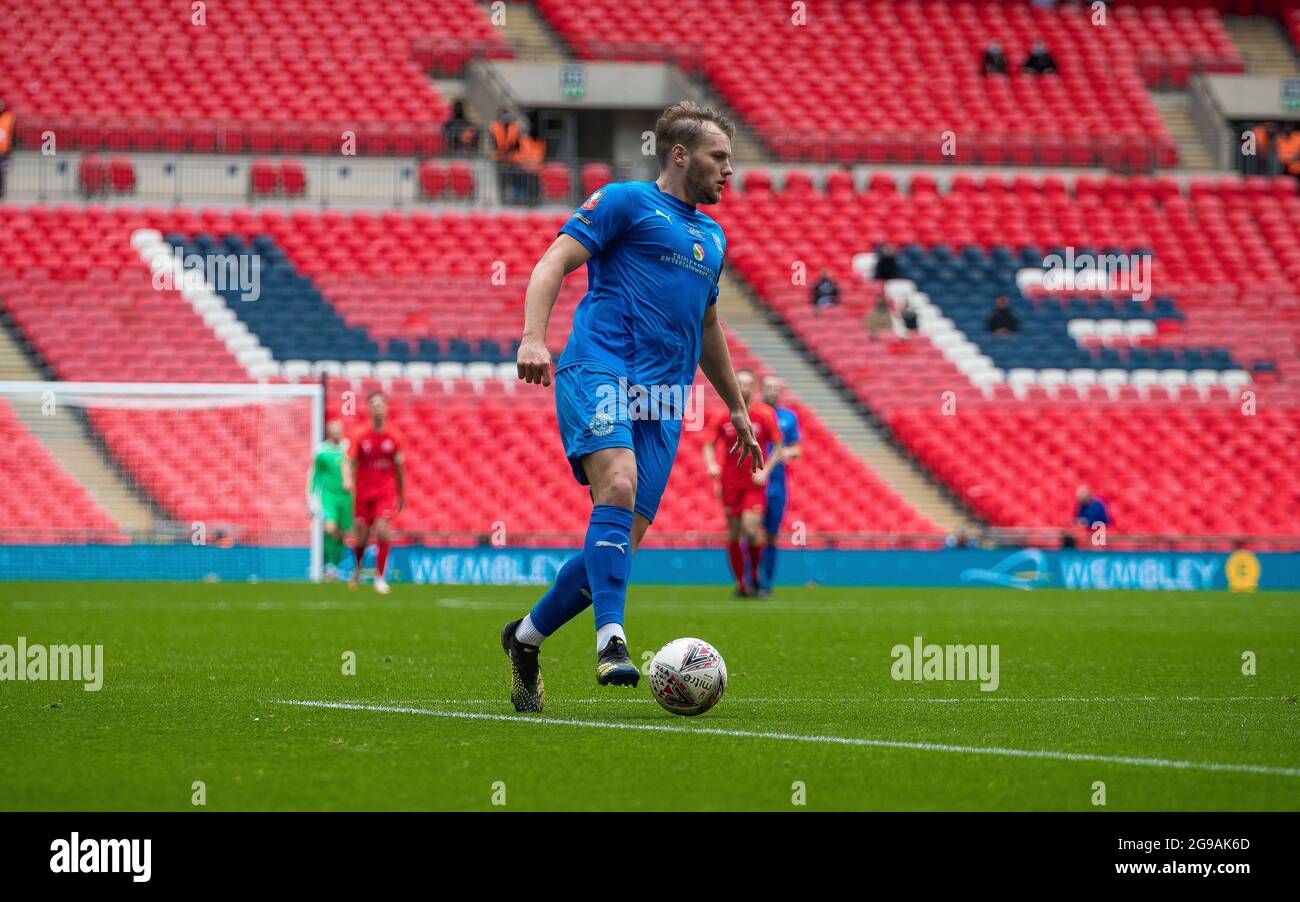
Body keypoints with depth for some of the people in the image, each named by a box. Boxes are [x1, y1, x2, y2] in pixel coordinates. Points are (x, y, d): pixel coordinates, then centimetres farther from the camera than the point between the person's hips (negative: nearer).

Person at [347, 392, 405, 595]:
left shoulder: (393, 439, 1)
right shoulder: (361, 438, -3)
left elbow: (399, 468, 11)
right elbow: (351, 462, -4)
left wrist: (402, 495, 17)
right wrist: (349, 480, -24)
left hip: (386, 492, 0)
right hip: (363, 492, 0)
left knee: (382, 531, -18)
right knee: (361, 536, 7)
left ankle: (380, 578, -11)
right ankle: (357, 569, 37)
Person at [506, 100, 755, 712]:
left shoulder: (713, 236, 27)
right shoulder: (625, 202, 5)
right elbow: (554, 263, -4)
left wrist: (737, 408, 40)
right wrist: (533, 337, -20)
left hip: (663, 401, 7)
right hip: (599, 371, -7)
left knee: (623, 542, -3)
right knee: (618, 487, -30)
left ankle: (526, 638, 15)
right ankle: (611, 640, -36)